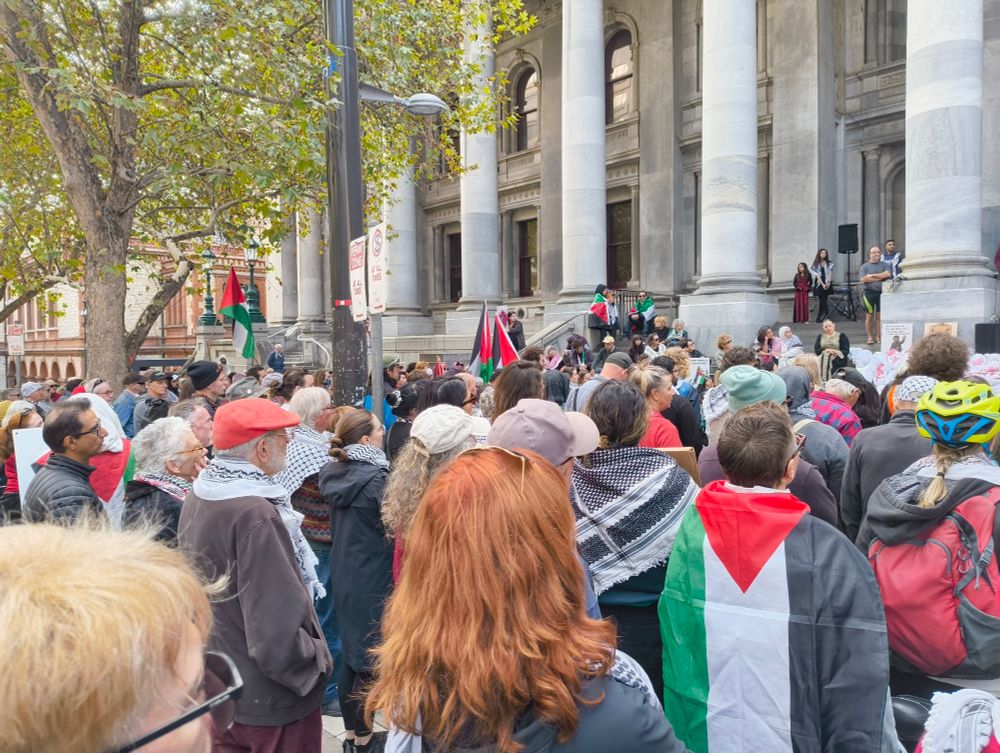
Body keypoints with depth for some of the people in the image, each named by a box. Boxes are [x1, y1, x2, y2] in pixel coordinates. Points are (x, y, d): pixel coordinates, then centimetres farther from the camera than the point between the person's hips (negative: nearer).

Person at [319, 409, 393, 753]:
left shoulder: (334, 473, 2)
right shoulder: (375, 477, -21)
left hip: (344, 574, 8)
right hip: (372, 578, -8)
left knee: (352, 653, 18)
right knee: (369, 659, 6)